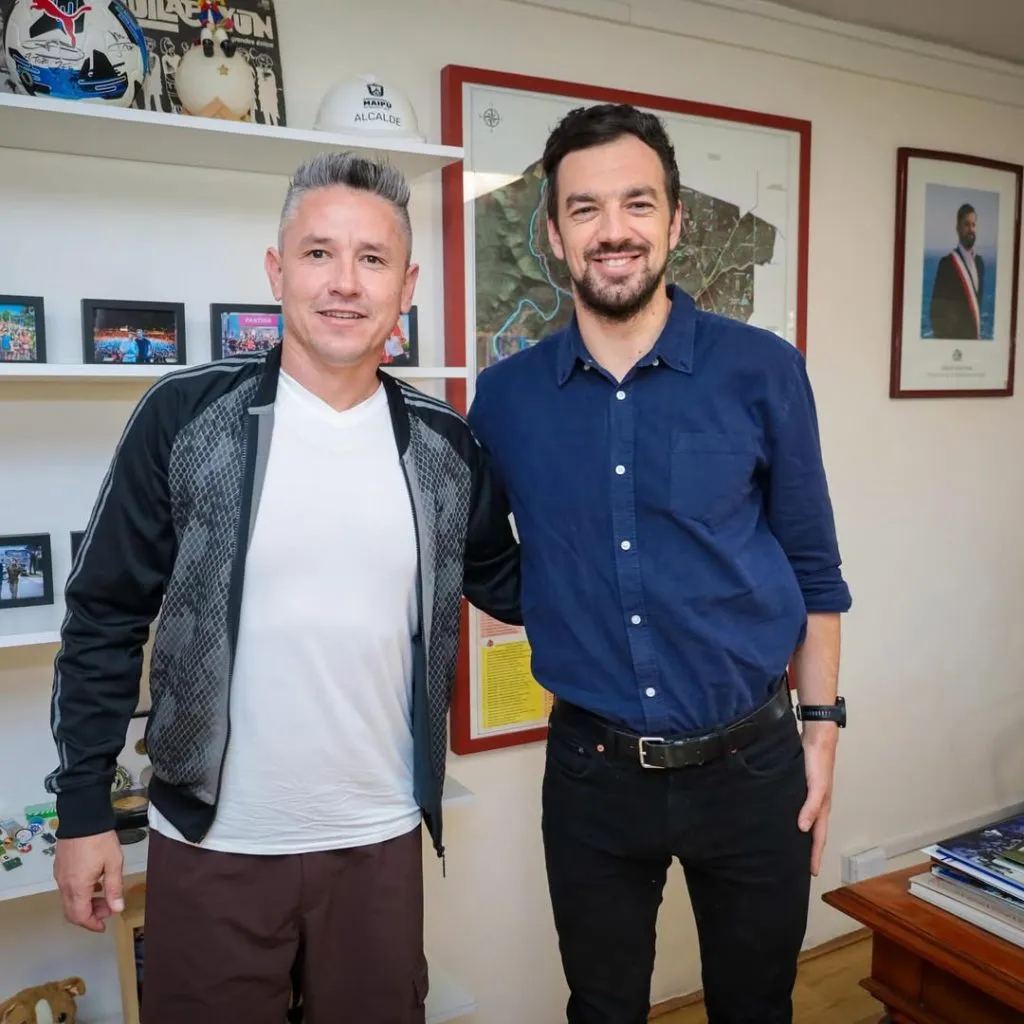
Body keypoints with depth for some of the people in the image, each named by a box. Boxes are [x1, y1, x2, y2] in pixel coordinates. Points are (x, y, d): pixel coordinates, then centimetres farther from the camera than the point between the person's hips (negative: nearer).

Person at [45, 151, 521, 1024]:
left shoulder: (445, 443, -2)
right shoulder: (185, 416, -9)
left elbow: (505, 585, 11)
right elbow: (105, 617, -4)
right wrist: (83, 806, -3)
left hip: (380, 841, 3)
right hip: (212, 843, -2)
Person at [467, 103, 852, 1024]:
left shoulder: (762, 372, -7)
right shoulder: (507, 396, -4)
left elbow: (813, 569, 0)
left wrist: (820, 732, 0)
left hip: (751, 765, 0)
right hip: (592, 773, 1)